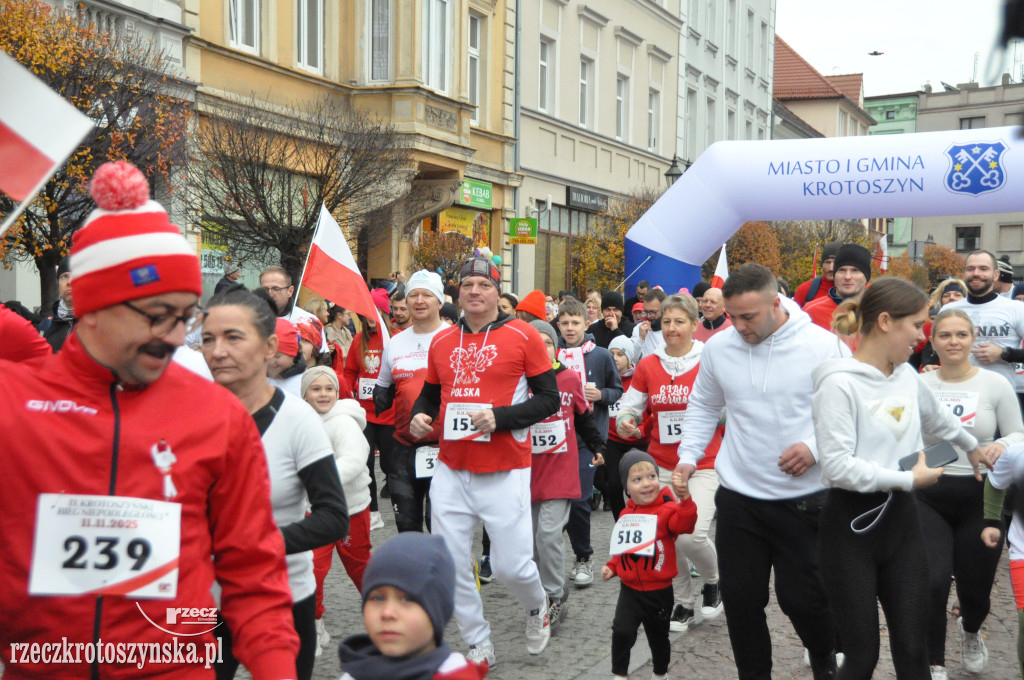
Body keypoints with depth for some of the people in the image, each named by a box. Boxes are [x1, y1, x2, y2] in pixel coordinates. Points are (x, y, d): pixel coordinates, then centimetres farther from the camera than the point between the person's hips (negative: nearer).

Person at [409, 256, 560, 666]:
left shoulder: (522, 336, -4)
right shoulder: (442, 342, 9)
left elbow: (549, 399, -5)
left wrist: (501, 417, -18)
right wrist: (419, 417, -1)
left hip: (504, 474, -4)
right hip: (452, 471, 4)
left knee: (511, 566, -4)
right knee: (450, 566, 5)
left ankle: (537, 608, 32)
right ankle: (479, 647, 25)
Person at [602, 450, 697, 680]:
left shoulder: (667, 510, -14)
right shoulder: (626, 515, 1)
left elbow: (685, 524, -36)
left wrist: (685, 499, -51)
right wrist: (612, 566, 3)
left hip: (659, 590, -2)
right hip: (630, 589, 2)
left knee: (658, 636, 16)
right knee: (622, 631, -11)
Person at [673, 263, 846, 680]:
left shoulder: (823, 346, -11)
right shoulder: (718, 347, 0)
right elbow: (703, 407, 14)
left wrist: (816, 446, -17)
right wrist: (688, 457, 3)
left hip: (804, 500, -3)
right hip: (738, 498, 3)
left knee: (801, 597, 5)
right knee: (741, 599, 10)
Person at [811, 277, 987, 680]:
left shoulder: (907, 375, 7)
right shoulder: (839, 383, -15)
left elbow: (938, 419, 29)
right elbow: (837, 466, -21)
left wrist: (972, 446, 44)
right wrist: (908, 479, -14)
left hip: (901, 521, 6)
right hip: (851, 527, -6)